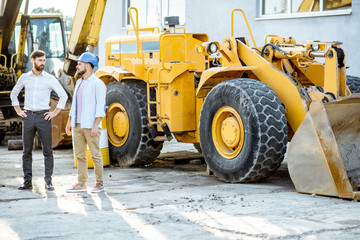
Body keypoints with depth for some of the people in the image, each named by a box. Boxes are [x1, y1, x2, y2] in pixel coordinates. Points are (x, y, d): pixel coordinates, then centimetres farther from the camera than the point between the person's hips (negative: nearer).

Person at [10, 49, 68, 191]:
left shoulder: (50, 79, 1)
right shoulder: (24, 78, 8)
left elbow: (63, 95, 2)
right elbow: (14, 94, 20)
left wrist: (55, 113, -2)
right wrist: (18, 111, 10)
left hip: (43, 117, -2)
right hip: (28, 117, 2)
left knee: (47, 150, -4)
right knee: (27, 151, 3)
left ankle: (48, 181, 2)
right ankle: (27, 181, 9)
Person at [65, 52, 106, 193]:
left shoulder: (97, 84, -8)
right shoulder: (79, 83, 16)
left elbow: (100, 106, -13)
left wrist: (95, 126, -20)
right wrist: (69, 122, 16)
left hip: (91, 126, -8)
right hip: (77, 126, 8)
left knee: (95, 155, -2)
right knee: (80, 155, 8)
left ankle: (99, 184, 5)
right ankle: (81, 184, 12)